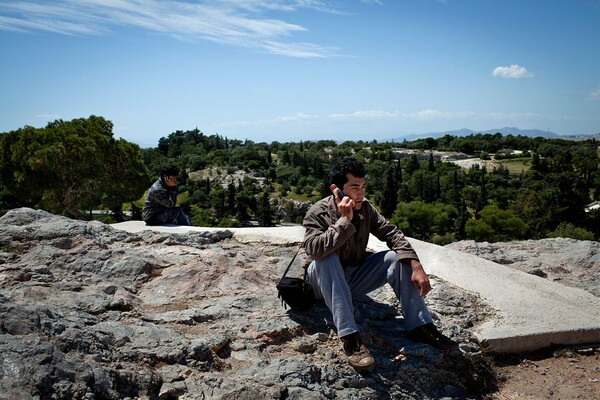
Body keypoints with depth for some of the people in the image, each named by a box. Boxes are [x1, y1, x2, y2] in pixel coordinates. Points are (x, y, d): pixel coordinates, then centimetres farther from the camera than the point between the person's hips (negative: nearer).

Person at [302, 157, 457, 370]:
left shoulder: (365, 208, -6)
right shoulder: (318, 214, -21)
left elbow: (392, 233, -7)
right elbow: (314, 249, -39)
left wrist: (416, 266, -20)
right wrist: (344, 220, -36)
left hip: (354, 278, 5)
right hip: (326, 284, -4)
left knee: (397, 257, -14)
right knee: (328, 257, -37)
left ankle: (420, 326, -14)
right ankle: (349, 337, -40)